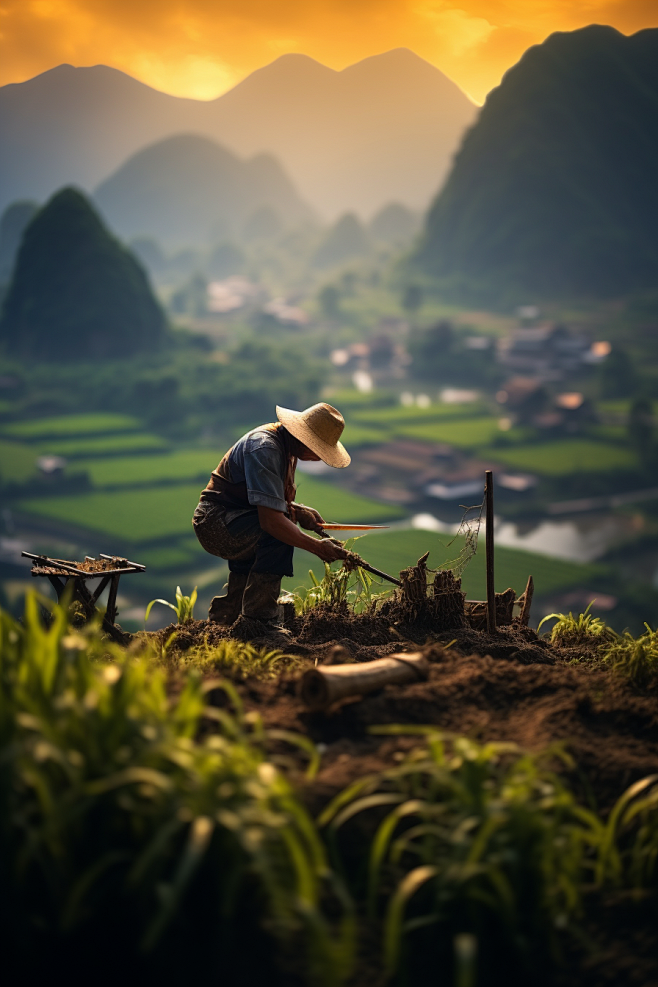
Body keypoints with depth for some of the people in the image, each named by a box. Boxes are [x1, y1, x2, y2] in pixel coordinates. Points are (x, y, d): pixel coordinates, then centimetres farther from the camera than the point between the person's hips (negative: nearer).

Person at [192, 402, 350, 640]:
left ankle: (227, 611, 40)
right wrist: (317, 547, -27)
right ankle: (256, 621, -22)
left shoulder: (285, 445, 8)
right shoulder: (264, 448, -25)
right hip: (215, 520, -11)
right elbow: (270, 520, -33)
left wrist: (297, 511, 0)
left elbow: (271, 502, 19)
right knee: (278, 535, -29)